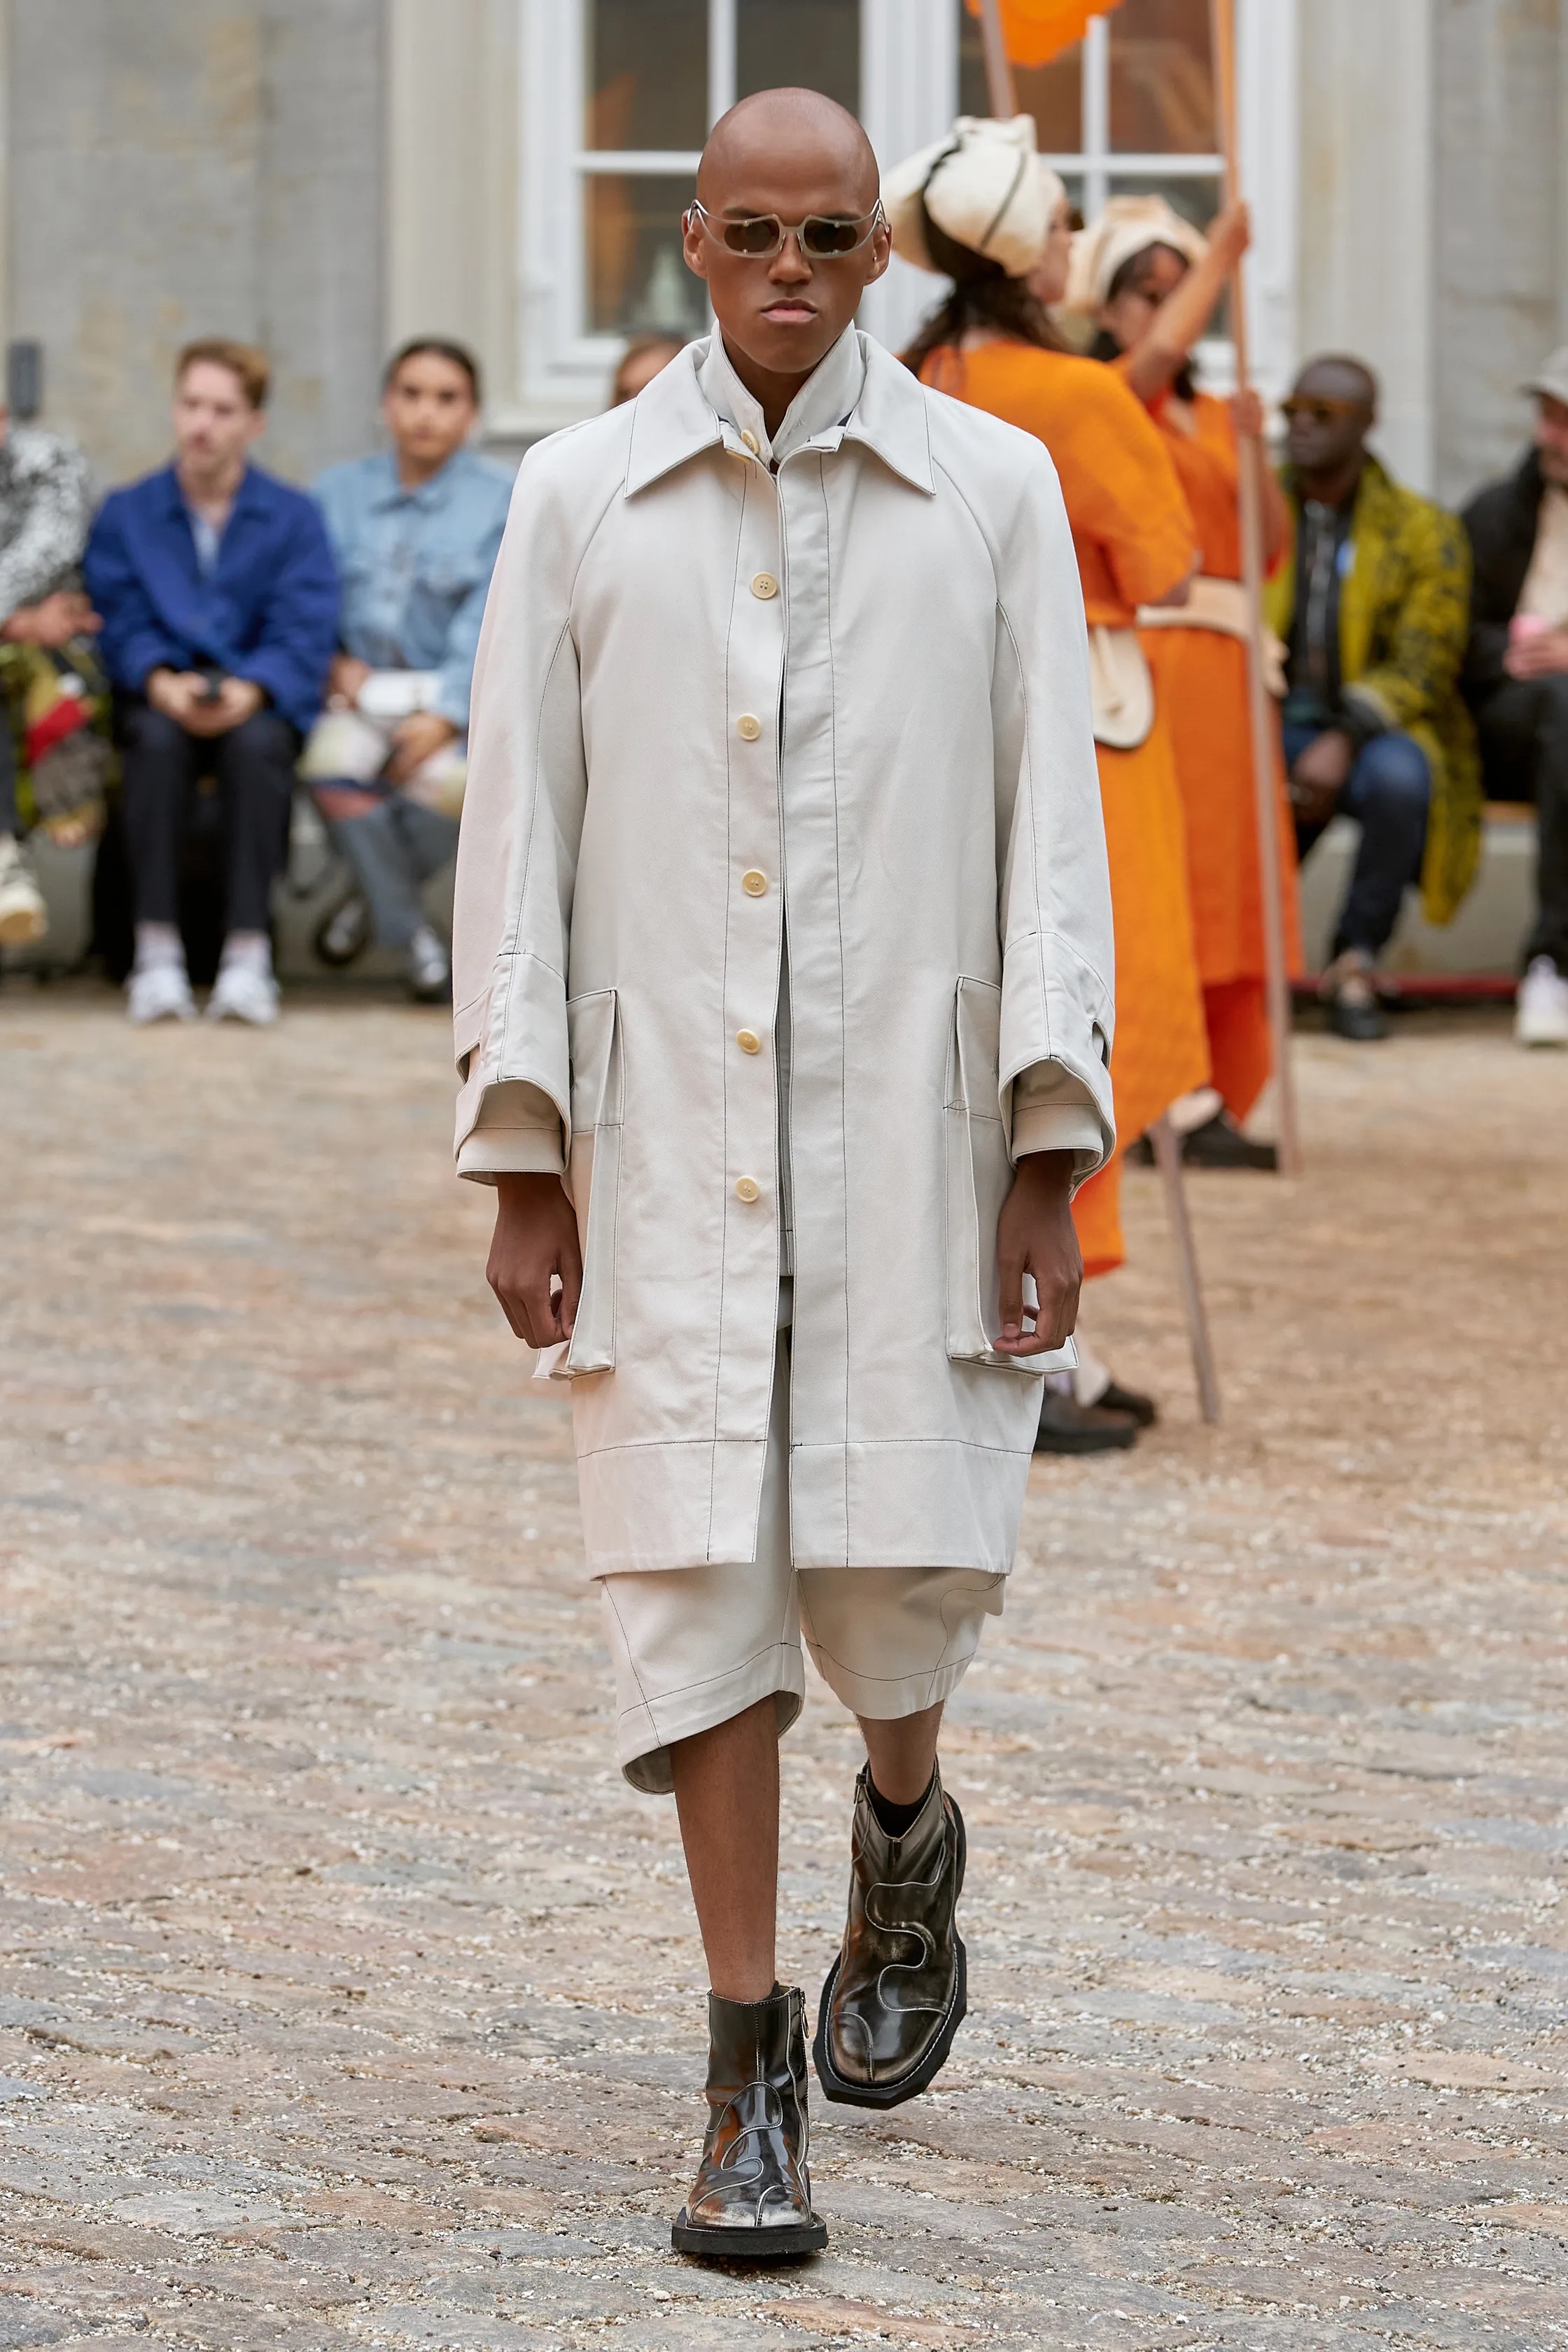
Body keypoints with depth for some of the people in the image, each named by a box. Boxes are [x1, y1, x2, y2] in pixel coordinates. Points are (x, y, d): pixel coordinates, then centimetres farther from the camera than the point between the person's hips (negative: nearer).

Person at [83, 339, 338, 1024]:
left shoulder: (293, 518, 9)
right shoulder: (125, 515, 13)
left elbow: (304, 634, -4)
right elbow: (121, 624, 0)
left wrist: (250, 690, -24)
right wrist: (162, 682, -22)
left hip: (257, 702, -1)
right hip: (158, 696, 1)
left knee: (257, 742, -35)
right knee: (156, 737, -34)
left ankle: (247, 953, -35)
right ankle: (156, 952, -35)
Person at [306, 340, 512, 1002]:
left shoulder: (501, 501, 4)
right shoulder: (339, 490, 13)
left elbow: (488, 625, -5)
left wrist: (445, 715, -17)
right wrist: (334, 664, -9)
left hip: (457, 694, -2)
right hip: (360, 690, 2)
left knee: (449, 778, -34)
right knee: (331, 762, -32)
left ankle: (375, 899, -2)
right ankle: (411, 936, -15)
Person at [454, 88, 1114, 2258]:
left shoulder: (993, 493, 4)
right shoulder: (581, 496, 5)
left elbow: (1051, 825, 2)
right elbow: (520, 823, 5)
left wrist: (1049, 1158, -4)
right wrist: (519, 1159, 0)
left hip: (912, 1122, 0)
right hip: (663, 1130, 0)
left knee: (899, 1576, -2)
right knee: (698, 1579, -2)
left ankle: (907, 1833, 33)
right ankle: (752, 2084, 5)